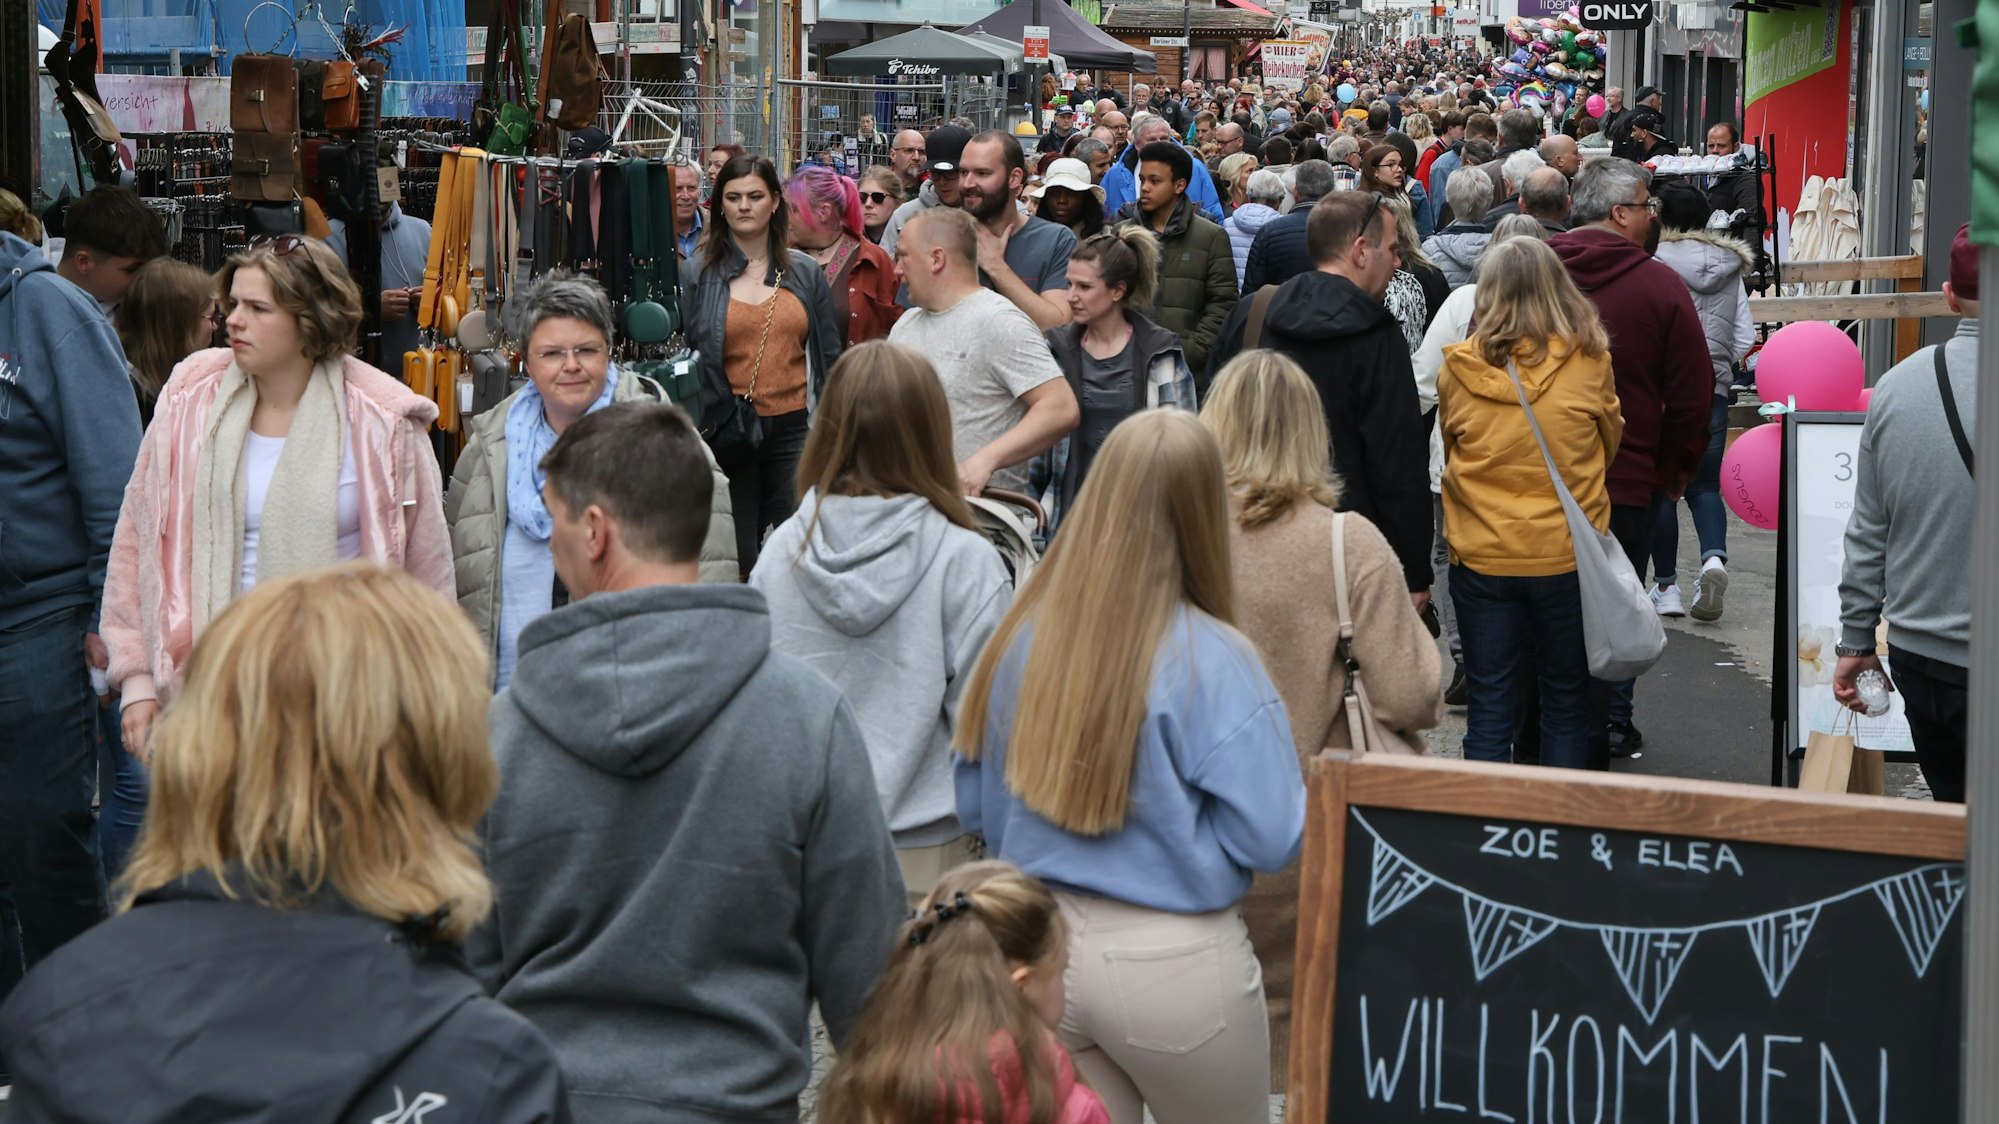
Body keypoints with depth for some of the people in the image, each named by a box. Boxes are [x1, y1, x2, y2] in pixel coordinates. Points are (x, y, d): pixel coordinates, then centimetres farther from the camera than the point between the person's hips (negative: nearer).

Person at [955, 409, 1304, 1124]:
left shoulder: (1021, 639, -3)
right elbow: (1272, 840, -17)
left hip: (1036, 947, 5)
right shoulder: (1212, 663, -18)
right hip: (1172, 960, -4)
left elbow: (976, 807, 6)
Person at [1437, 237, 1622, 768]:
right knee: (1566, 703, 14)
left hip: (1481, 557, 1)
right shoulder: (1590, 363, -10)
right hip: (1566, 555, 0)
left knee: (1488, 706, 9)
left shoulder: (1458, 369, -8)